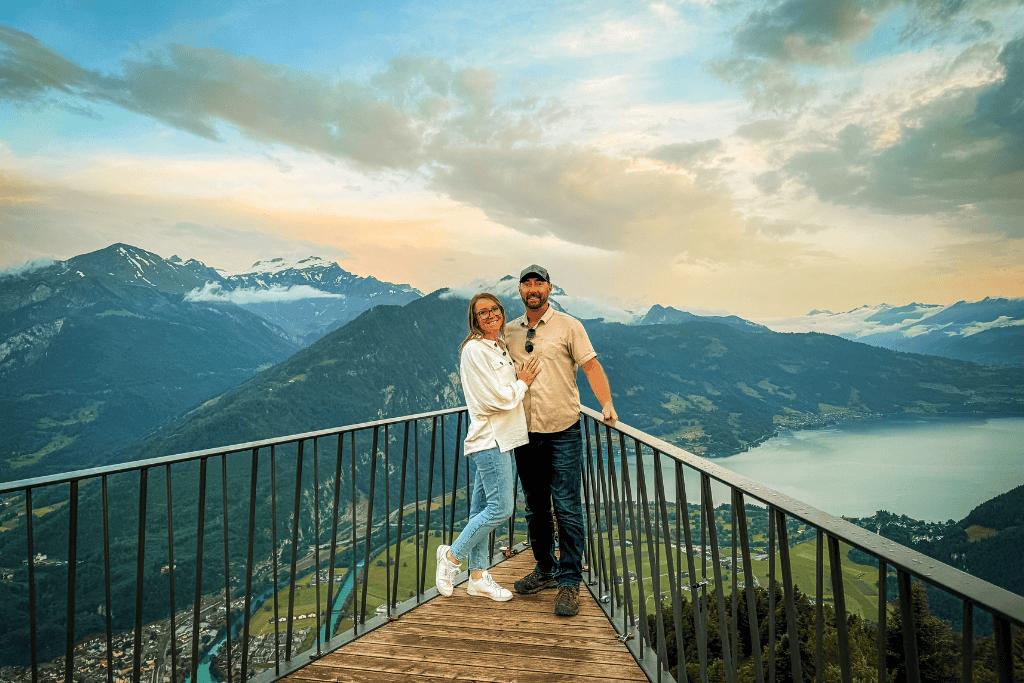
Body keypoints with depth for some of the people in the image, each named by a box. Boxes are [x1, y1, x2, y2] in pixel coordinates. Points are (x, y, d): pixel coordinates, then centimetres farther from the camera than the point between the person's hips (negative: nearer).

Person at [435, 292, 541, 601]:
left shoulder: (501, 348, 15)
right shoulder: (474, 349, -13)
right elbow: (495, 398, -17)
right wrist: (523, 383, -4)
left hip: (500, 438, 9)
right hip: (489, 438, -9)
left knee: (482, 508, 13)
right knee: (501, 507, -8)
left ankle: (478, 576, 21)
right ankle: (452, 555, 9)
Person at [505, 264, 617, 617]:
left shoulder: (568, 326, -2)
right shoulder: (509, 331, 10)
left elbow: (591, 366, -7)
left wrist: (607, 403, -21)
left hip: (562, 432, -4)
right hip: (525, 432, 5)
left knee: (566, 508, -3)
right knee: (535, 508, 15)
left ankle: (569, 582, 9)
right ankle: (545, 569, 32)